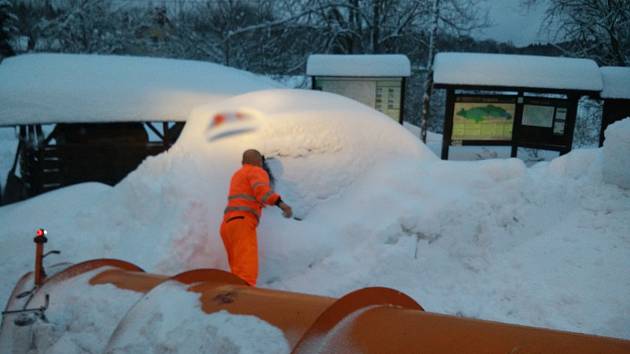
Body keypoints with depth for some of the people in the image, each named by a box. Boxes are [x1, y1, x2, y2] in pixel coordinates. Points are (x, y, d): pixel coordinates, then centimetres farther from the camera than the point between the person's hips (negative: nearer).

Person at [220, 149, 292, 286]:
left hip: (228, 225, 9)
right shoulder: (258, 172, 5)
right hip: (242, 224, -9)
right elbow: (261, 189, -18)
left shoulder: (238, 175, 31)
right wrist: (280, 203, -30)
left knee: (239, 274, 11)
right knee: (247, 274, -24)